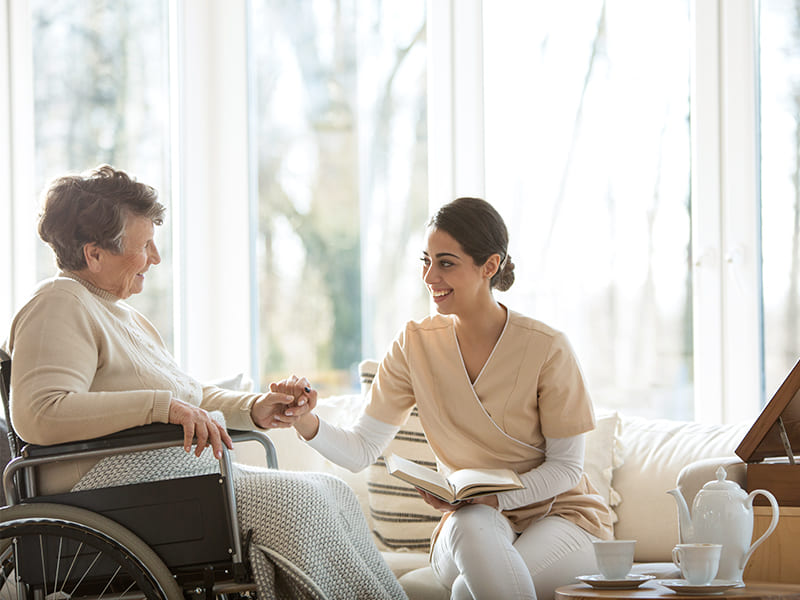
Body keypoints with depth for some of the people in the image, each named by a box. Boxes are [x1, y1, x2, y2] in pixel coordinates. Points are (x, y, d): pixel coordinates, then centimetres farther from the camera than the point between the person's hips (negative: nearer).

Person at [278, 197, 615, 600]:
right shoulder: (415, 344, -2)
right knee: (471, 524, -36)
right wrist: (308, 423, -25)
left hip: (560, 514, -3)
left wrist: (495, 497, -22)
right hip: (472, 523, 3)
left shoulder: (546, 348, -13)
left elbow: (567, 465, -6)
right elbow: (361, 450, -4)